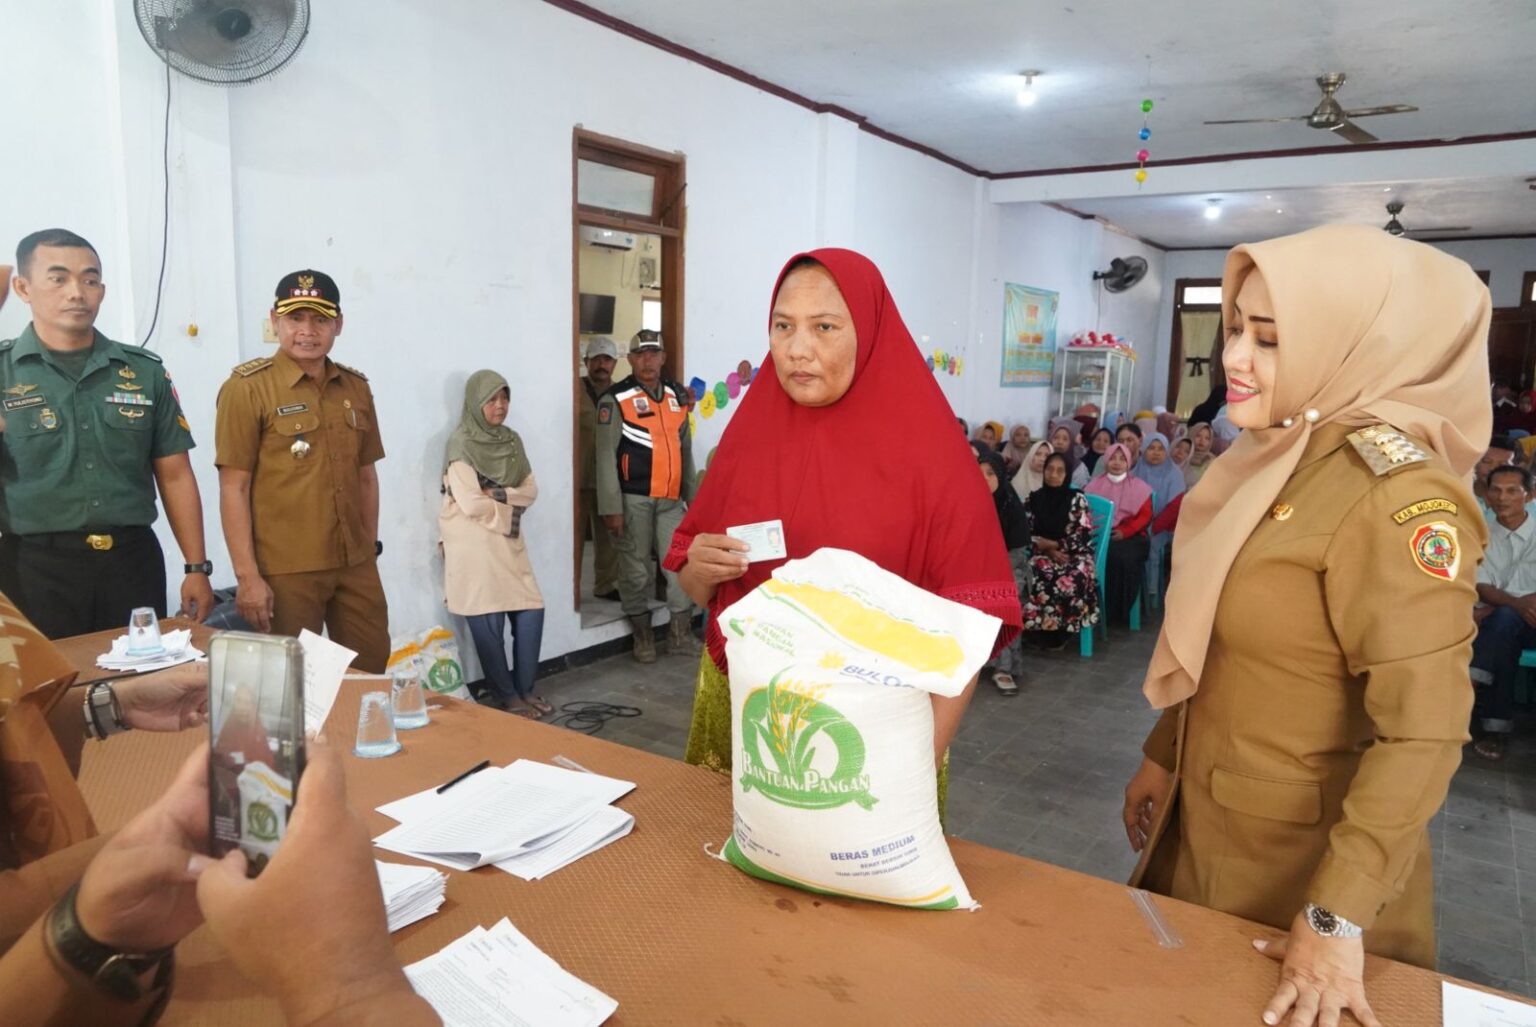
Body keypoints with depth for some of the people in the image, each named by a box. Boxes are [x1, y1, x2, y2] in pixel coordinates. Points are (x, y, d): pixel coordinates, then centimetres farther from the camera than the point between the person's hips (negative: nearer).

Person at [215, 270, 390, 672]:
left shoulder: (356, 387, 9)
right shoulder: (247, 387, -6)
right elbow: (233, 487, -9)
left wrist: (369, 550, 14)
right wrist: (247, 575, -13)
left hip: (355, 565, 5)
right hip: (284, 571, -5)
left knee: (370, 674, 12)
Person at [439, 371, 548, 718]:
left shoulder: (511, 441, 10)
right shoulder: (461, 444, -10)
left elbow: (531, 490, 4)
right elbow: (471, 504, -17)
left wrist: (499, 495, -12)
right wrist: (511, 511, -4)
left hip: (509, 541, 6)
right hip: (473, 544, -6)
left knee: (531, 611, 3)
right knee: (489, 623, -2)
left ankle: (525, 689, 17)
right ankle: (508, 697, 11)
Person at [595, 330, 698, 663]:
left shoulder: (677, 396, 11)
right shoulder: (616, 399, -6)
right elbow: (606, 456, -9)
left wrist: (693, 495, 16)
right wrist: (611, 508, -13)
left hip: (670, 500, 4)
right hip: (633, 500, -4)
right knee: (636, 570, 4)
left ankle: (680, 634, 13)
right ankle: (643, 636, 19)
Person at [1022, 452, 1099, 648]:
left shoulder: (1077, 499, 1)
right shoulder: (1033, 498, 8)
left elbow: (1083, 536, -5)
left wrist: (1054, 544, -10)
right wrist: (1048, 550, -11)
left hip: (1074, 556, -2)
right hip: (1042, 555, 2)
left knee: (1071, 581, -35)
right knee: (1032, 578, -33)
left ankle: (1059, 633, -13)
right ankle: (1041, 633, -14)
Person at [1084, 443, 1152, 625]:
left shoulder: (1139, 487, 8)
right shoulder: (1095, 484, 14)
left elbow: (1145, 516, 1)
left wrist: (1124, 531, -14)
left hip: (1130, 536, -1)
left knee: (1125, 557, -32)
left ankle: (1121, 612, -21)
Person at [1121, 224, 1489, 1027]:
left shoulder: (1394, 490, -24)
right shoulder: (1276, 459, 2)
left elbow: (1423, 730, -26)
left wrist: (1336, 917, -25)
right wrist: (1161, 756, 14)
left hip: (1302, 851, -8)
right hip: (1207, 816, 8)